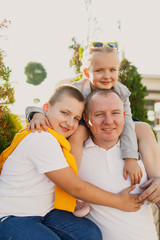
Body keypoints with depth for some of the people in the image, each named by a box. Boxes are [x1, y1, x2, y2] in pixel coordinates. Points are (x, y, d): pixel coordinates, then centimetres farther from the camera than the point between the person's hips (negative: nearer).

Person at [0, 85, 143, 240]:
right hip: (13, 218, -7)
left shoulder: (53, 139, 9)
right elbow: (76, 188, -18)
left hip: (44, 212, 8)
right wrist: (119, 201, -9)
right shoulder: (42, 139, -22)